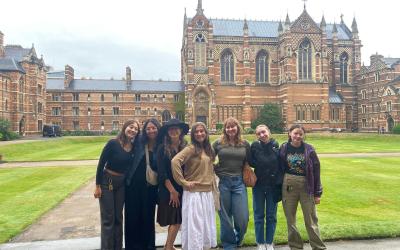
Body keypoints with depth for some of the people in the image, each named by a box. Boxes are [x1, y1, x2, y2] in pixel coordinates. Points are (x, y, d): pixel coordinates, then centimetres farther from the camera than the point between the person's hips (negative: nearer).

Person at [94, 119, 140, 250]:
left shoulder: (134, 147, -4)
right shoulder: (113, 143, -18)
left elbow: (132, 166, 4)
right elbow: (101, 163, -14)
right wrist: (98, 186, -13)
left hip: (122, 184, 5)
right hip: (107, 182, -5)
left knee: (118, 217, 15)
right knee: (108, 218, 1)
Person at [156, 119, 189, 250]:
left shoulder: (185, 147, 2)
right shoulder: (162, 149, -8)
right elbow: (162, 173, -11)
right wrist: (172, 190, -13)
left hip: (182, 188, 4)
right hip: (167, 189, -4)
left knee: (176, 219, 12)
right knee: (175, 219, -3)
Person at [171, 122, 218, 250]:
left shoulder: (208, 150, 10)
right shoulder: (191, 148, -13)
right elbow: (175, 161, -26)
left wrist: (213, 184, 12)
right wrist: (184, 182, -21)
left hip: (208, 192, 7)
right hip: (194, 193, -7)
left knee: (207, 224, 17)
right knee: (194, 224, 2)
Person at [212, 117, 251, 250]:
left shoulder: (245, 144, 5)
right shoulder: (218, 143, 1)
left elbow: (249, 162, 14)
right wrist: (216, 172, 3)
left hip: (239, 183, 1)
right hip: (222, 182, -1)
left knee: (242, 217, -1)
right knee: (225, 216, 7)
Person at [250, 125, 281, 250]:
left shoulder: (275, 145, -5)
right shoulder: (255, 146, -9)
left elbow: (281, 165, -2)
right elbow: (251, 163, -3)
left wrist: (279, 182, -5)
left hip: (273, 186, 1)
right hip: (258, 185, -1)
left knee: (271, 216, 11)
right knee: (259, 215, 9)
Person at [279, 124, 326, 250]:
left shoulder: (309, 149, -5)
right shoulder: (283, 148, -1)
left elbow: (316, 171, -2)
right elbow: (279, 169, 5)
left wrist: (317, 193, -4)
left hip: (306, 187, -1)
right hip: (288, 187, 2)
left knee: (311, 220, 5)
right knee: (290, 220, 11)